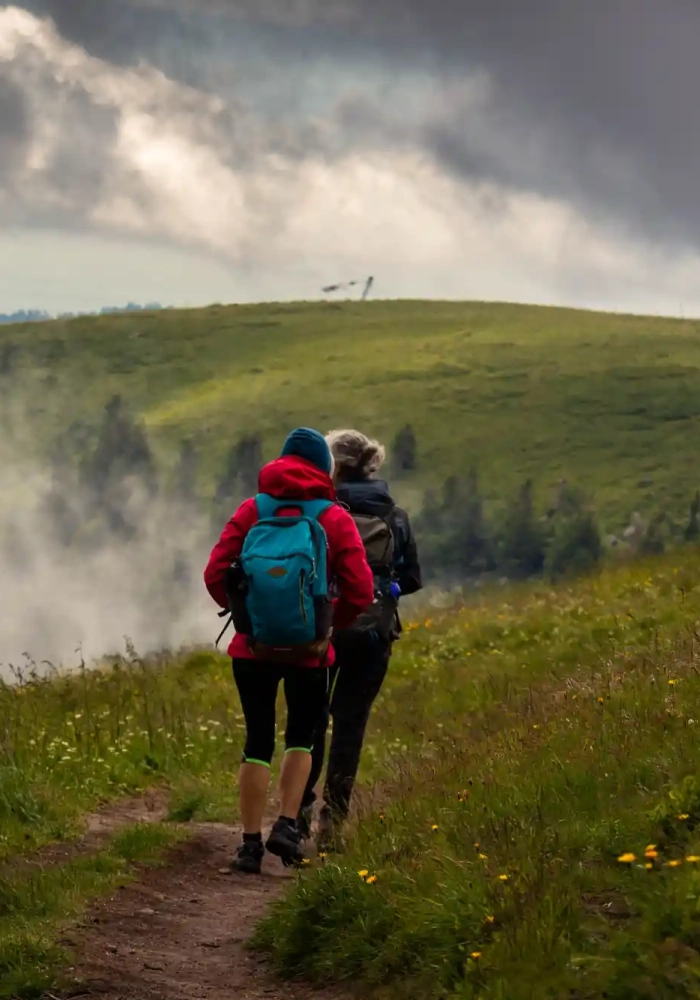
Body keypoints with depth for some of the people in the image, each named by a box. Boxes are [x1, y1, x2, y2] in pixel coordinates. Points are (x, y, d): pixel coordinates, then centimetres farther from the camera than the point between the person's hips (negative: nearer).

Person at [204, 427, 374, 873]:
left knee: (258, 742, 10)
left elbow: (215, 574, -4)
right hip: (309, 651, -1)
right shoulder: (335, 519, -3)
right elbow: (360, 591, -7)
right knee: (301, 737, 18)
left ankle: (251, 843, 6)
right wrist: (332, 623, 10)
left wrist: (242, 611, 12)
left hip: (253, 647, 1)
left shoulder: (252, 511, 1)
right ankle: (287, 825, 3)